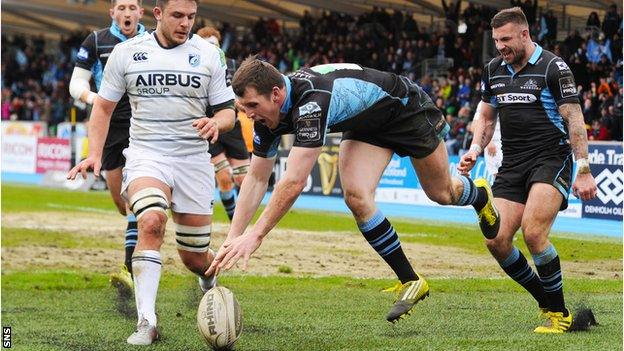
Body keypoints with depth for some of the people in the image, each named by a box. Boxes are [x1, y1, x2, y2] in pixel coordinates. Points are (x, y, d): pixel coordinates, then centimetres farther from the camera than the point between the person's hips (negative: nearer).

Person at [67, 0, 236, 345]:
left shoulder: (209, 54, 3)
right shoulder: (127, 52, 1)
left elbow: (227, 110, 6)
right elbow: (104, 106, 10)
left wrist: (216, 123, -17)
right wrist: (95, 154, -2)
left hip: (193, 158, 2)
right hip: (146, 154, -2)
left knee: (195, 258, 6)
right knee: (151, 222, -32)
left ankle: (210, 280, 46)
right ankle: (146, 323, -32)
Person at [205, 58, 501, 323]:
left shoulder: (312, 101, -44)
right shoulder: (267, 111, -18)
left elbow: (294, 182, -48)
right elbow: (256, 178, -11)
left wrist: (255, 236, -47)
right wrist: (232, 238, -19)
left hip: (408, 110, -6)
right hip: (366, 124, 6)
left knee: (441, 193, 11)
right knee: (356, 197, -14)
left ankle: (480, 195, 49)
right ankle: (410, 281, 1)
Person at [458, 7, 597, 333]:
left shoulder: (553, 67, -8)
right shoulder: (493, 70, 10)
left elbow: (574, 119, -9)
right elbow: (487, 117, 22)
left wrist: (583, 171, -13)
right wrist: (475, 149, 3)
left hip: (551, 159, -6)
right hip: (512, 164, 6)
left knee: (533, 233, -24)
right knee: (496, 240, -7)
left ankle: (559, 314, -8)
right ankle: (548, 303, 10)